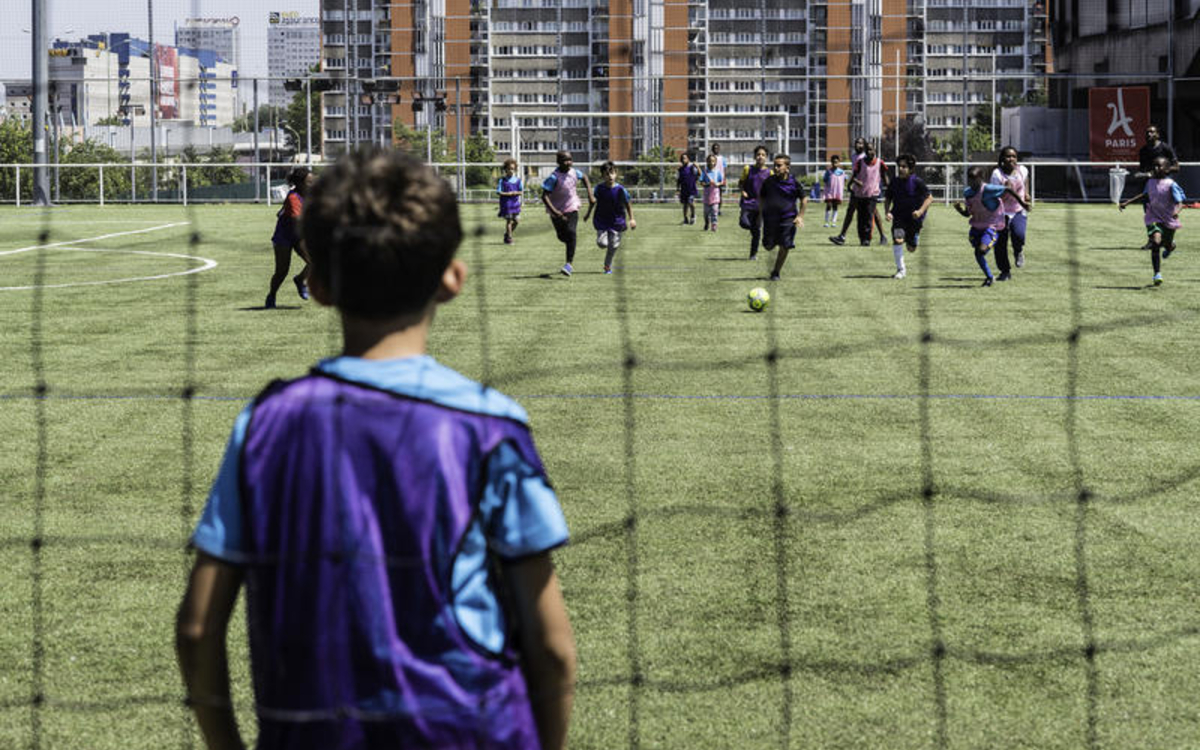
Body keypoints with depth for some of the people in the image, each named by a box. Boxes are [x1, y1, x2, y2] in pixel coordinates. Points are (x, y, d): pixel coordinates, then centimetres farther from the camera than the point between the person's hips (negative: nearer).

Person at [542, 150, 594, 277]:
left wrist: (590, 195, 8)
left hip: (572, 209, 2)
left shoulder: (573, 172, -6)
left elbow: (585, 178, 17)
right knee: (562, 236, 12)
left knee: (571, 233, -19)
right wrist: (554, 211, -33)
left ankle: (569, 264, -20)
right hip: (557, 212, -2)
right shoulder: (554, 177, -21)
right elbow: (544, 196, -24)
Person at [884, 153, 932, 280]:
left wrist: (920, 211, -24)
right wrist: (887, 212, -10)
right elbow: (887, 199, 8)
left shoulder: (917, 182, -13)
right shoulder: (895, 182, -3)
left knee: (911, 249, 7)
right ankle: (900, 270, -13)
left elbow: (929, 197, -11)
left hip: (913, 218, -1)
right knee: (897, 240, -24)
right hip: (899, 217, 1)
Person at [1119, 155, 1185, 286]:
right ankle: (1157, 274, -12)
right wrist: (1127, 203, 21)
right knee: (1155, 243, -18)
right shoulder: (1150, 182, 1)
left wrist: (1177, 211, -42)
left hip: (1169, 220, -2)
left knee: (1167, 245, 15)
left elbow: (1180, 203, -19)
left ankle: (1170, 246, 57)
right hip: (1153, 218, 2)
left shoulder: (1171, 184, -15)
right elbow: (1145, 195, 21)